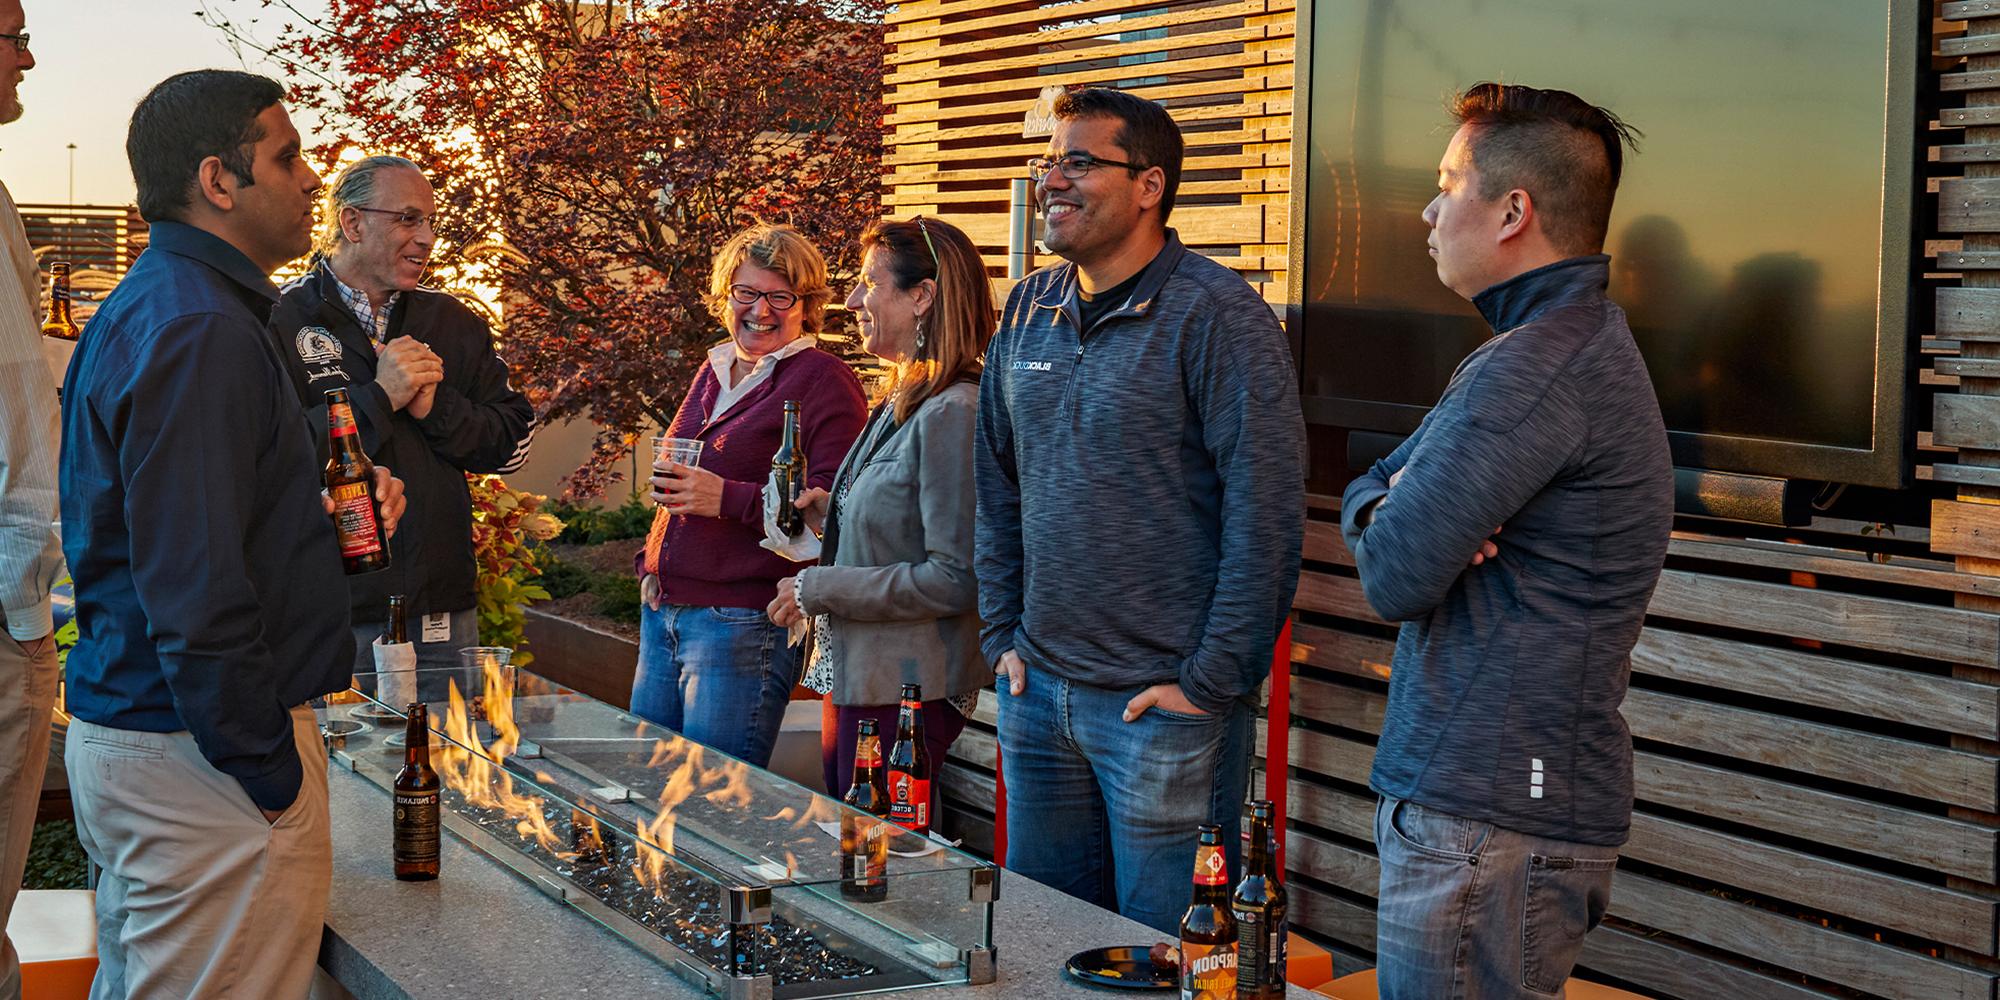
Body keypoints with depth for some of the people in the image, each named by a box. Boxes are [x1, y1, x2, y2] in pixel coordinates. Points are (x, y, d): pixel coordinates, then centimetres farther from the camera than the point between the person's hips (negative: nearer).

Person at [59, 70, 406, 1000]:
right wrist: (272, 776, -20)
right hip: (199, 753, -11)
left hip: (118, 732, 11)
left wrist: (316, 516, 13)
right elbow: (198, 598, -25)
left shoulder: (137, 311, 14)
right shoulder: (202, 330, -19)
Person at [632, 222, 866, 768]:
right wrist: (652, 561, 17)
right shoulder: (714, 372, 17)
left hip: (743, 622, -8)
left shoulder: (822, 380, -7)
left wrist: (728, 498, -23)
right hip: (664, 611, 8)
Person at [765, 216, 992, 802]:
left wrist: (819, 589, -16)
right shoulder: (898, 407, 12)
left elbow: (954, 578, -22)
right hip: (853, 679, 10)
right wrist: (831, 520, 4)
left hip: (907, 692, -10)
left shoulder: (953, 414, -18)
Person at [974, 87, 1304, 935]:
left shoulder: (1217, 316, -13)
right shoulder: (1029, 309, 9)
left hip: (1164, 703, -7)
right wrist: (1003, 633, 10)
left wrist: (1211, 682, -16)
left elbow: (1266, 514, -17)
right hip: (1039, 689, 7)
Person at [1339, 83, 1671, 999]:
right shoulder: (1584, 342, 16)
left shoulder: (1536, 368, -20)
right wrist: (1387, 504, -6)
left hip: (1490, 825, -10)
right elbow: (1372, 484, 17)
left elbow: (1393, 576, -21)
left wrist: (1376, 512, 1)